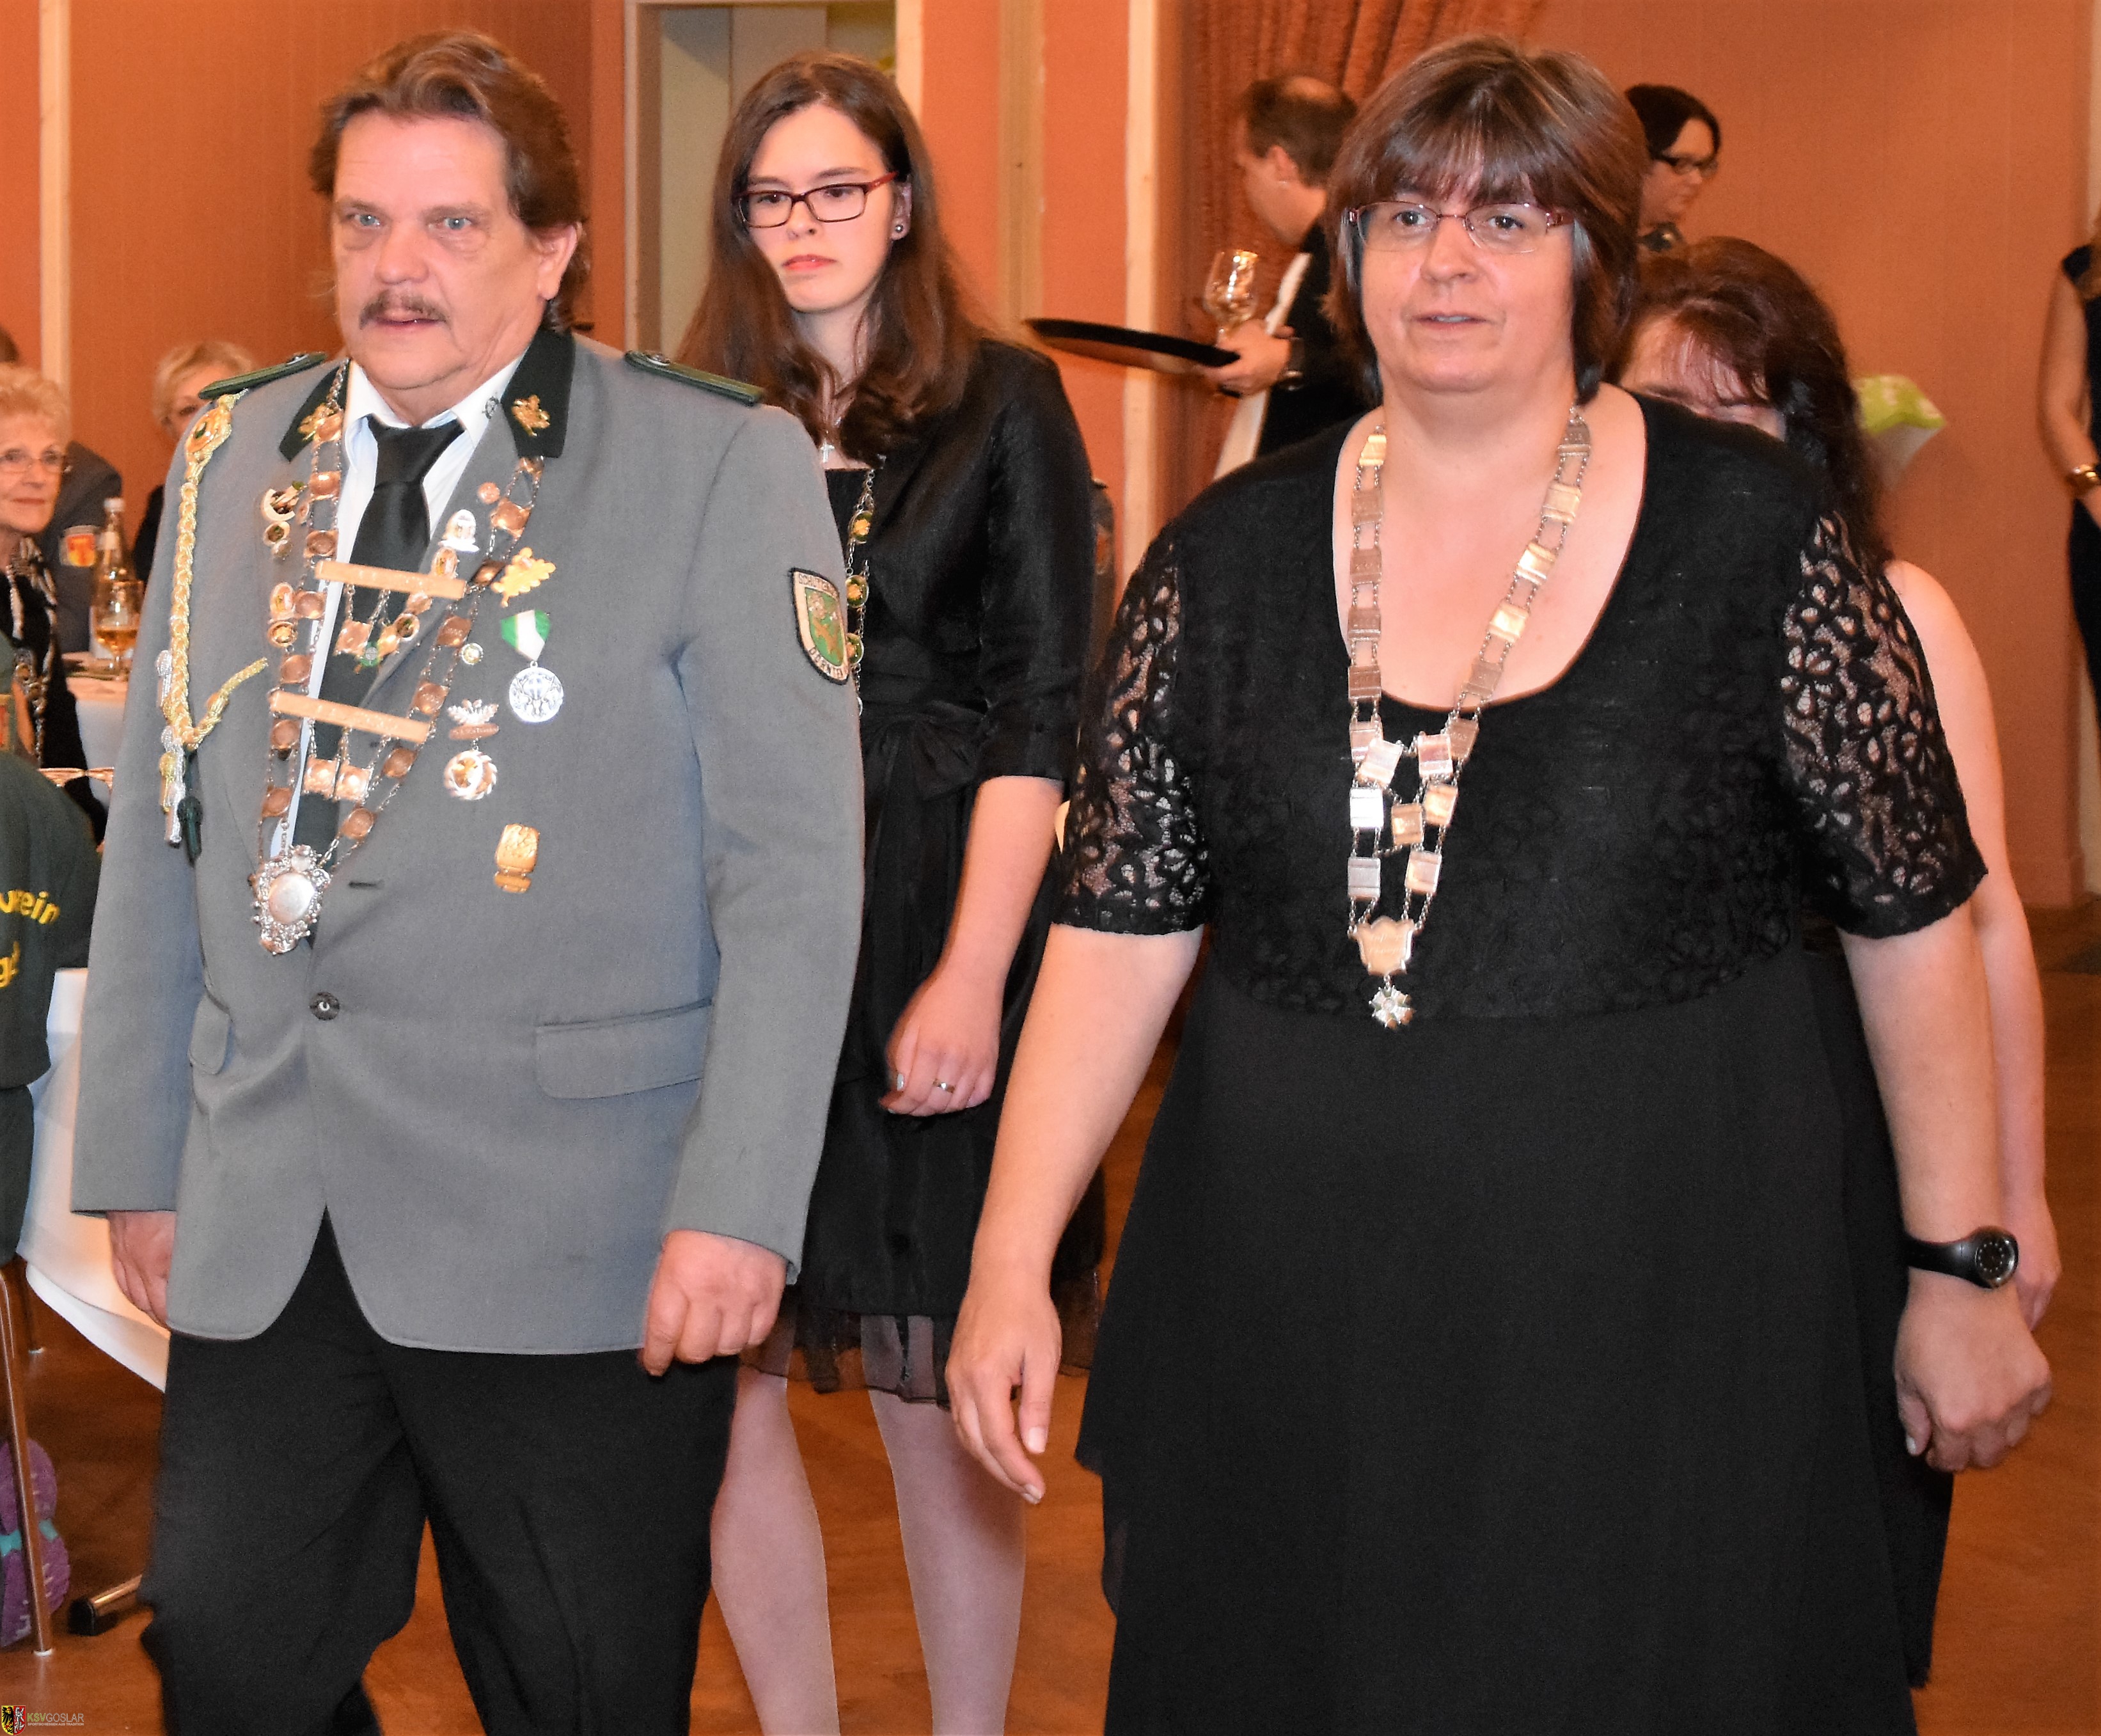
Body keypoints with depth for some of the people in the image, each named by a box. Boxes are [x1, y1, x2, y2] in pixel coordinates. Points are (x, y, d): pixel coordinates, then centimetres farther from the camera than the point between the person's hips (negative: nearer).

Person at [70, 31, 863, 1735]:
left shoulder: (723, 465, -4)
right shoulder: (235, 457, 11)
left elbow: (793, 870, -8)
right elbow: (159, 834, 15)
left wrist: (738, 1206, -14)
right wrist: (137, 1155, 14)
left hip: (578, 1234, -4)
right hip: (261, 1227, 4)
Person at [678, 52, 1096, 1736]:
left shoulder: (1002, 402, 2)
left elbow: (1040, 707, -4)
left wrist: (973, 975, -14)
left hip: (927, 929, -3)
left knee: (932, 1389, 3)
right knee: (720, 1377, 2)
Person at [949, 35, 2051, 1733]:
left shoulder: (1751, 535, -4)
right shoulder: (1229, 558, 3)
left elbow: (1913, 917, 0)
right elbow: (1120, 927, 2)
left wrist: (1966, 1271, 2)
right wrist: (1011, 1261, -5)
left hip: (1652, 1307, -2)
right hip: (1286, 1317, 3)